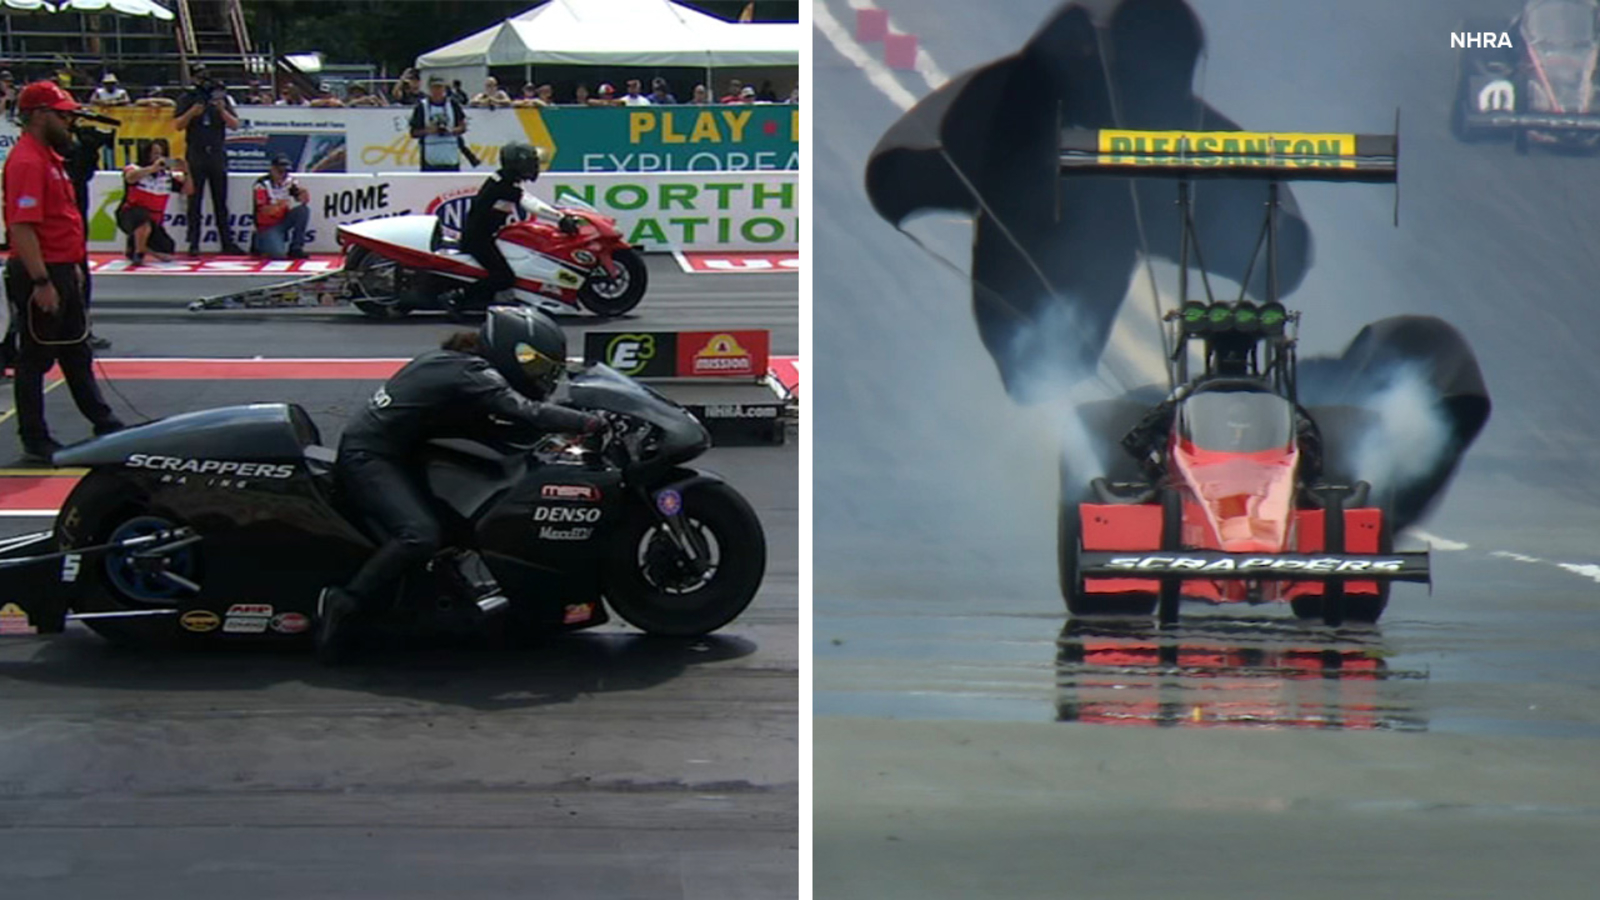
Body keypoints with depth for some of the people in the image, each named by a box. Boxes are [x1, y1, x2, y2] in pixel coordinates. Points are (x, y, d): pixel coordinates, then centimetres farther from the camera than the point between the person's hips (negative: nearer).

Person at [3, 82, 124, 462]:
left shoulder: (49, 157, 13)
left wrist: (73, 268, 22)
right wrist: (41, 282, -26)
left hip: (62, 271, 10)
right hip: (40, 276, -10)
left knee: (77, 354, 19)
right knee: (34, 359, 0)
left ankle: (105, 425, 30)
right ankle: (35, 442, 7)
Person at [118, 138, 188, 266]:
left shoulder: (169, 176, 3)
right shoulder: (137, 169, -10)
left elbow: (188, 190, -2)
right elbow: (130, 178, -34)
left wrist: (185, 174, -21)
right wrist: (153, 168, -45)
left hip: (153, 222, 5)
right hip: (129, 217, -5)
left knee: (167, 254, -9)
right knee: (144, 218, -41)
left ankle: (134, 244, 19)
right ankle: (137, 255, -22)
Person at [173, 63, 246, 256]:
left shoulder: (221, 97, 9)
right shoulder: (188, 98, 5)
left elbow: (234, 124, 4)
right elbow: (177, 125, 0)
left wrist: (222, 111, -13)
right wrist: (191, 113, -16)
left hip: (218, 155, 1)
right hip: (195, 155, -1)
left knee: (221, 202, 5)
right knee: (195, 202, 0)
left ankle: (227, 243, 6)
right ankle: (194, 244, 1)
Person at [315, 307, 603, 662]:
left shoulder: (455, 360, 13)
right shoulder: (472, 373, -17)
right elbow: (524, 415, -30)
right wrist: (592, 423, -31)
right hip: (368, 456, -11)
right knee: (420, 536, -31)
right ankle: (343, 605, -22)